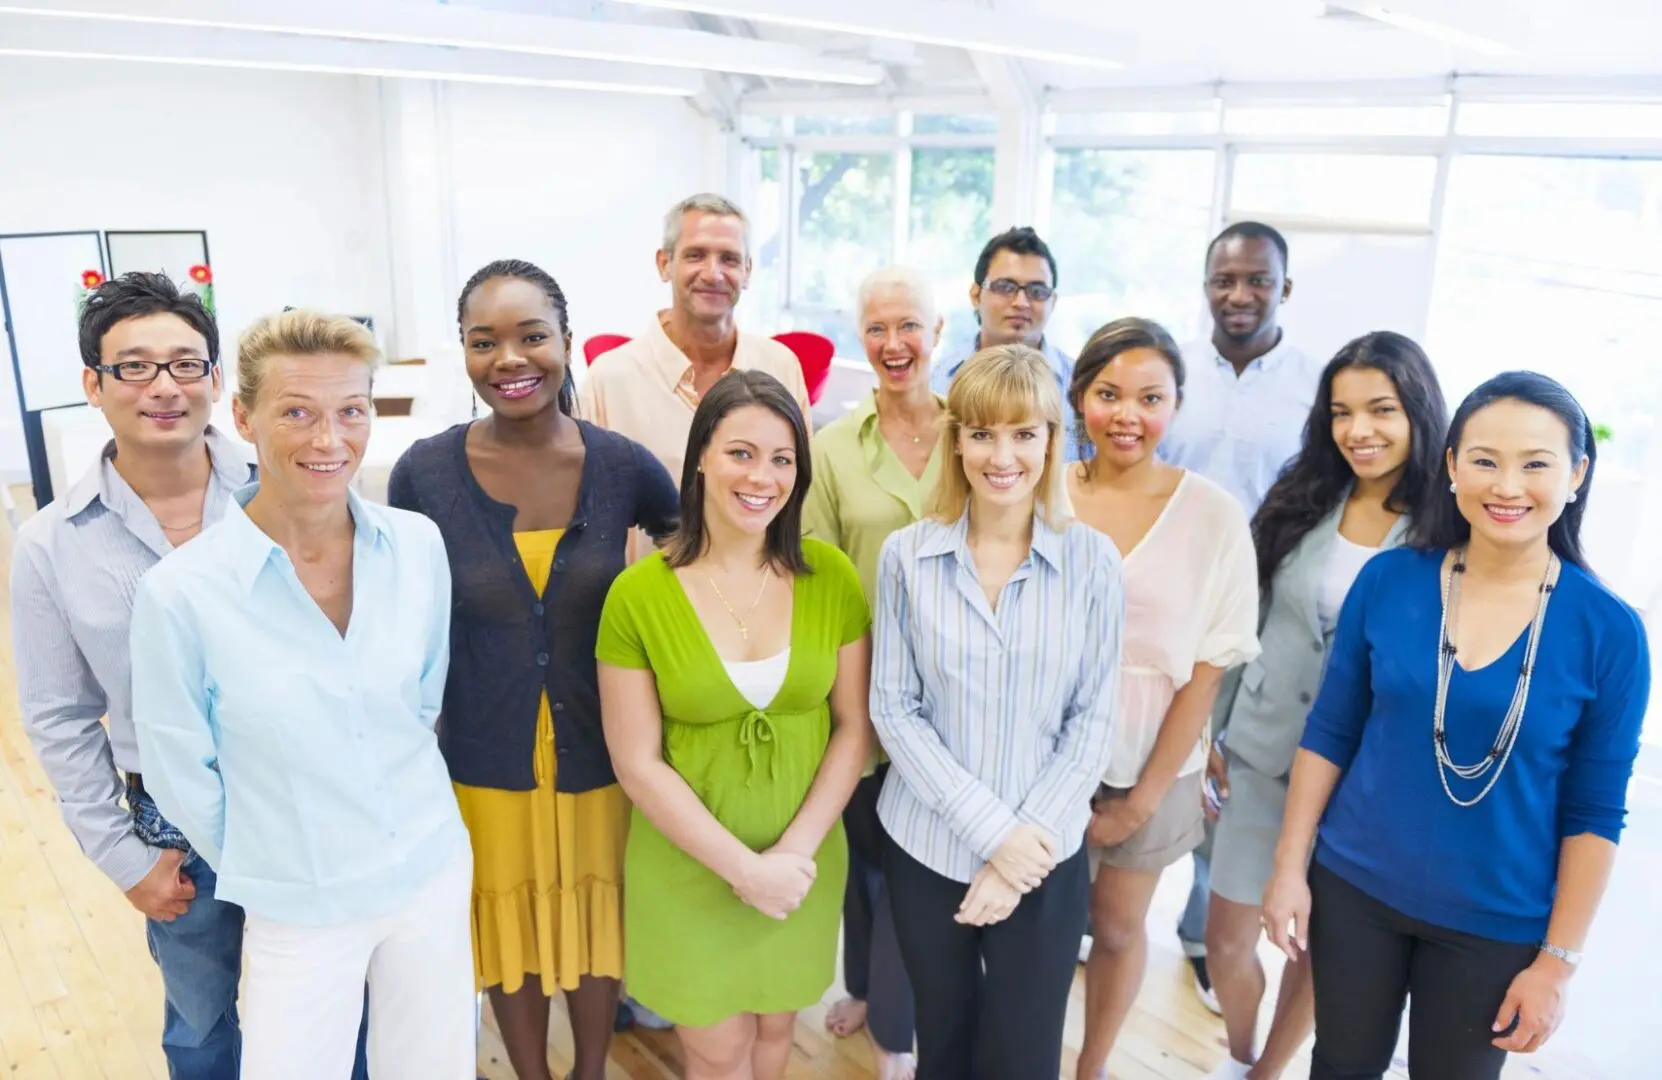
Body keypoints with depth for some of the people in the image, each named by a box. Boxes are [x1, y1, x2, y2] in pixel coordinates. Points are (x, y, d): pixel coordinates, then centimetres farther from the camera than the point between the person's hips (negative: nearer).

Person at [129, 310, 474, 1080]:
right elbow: (181, 773, -6)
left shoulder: (418, 545, -9)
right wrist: (267, 871, 5)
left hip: (437, 874, 3)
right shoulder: (181, 593, -19)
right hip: (299, 910, -3)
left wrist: (415, 830, 13)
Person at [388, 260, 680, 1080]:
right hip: (485, 766, 0)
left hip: (600, 760, 1)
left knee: (596, 930, 20)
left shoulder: (623, 465, -11)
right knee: (511, 937, 19)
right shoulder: (424, 474, -12)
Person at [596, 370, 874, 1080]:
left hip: (805, 864, 2)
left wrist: (796, 850, -13)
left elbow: (854, 726, -4)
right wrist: (744, 866, -15)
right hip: (688, 868, -2)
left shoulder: (831, 576, -8)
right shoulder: (639, 595, -15)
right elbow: (638, 764, -12)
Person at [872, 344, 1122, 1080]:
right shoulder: (906, 555, -7)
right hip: (926, 848, 1)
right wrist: (990, 829, -14)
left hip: (1046, 857, 0)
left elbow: (1092, 720, -4)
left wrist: (1025, 836, -12)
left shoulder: (1091, 560, -6)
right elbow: (893, 710, -7)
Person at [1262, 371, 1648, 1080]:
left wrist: (1557, 961, -5)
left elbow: (1594, 814, -6)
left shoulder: (1609, 630, -12)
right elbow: (1328, 733, 0)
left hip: (1496, 926, -1)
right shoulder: (1387, 580, -9)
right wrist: (1291, 864, -1)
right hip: (1354, 889, 1)